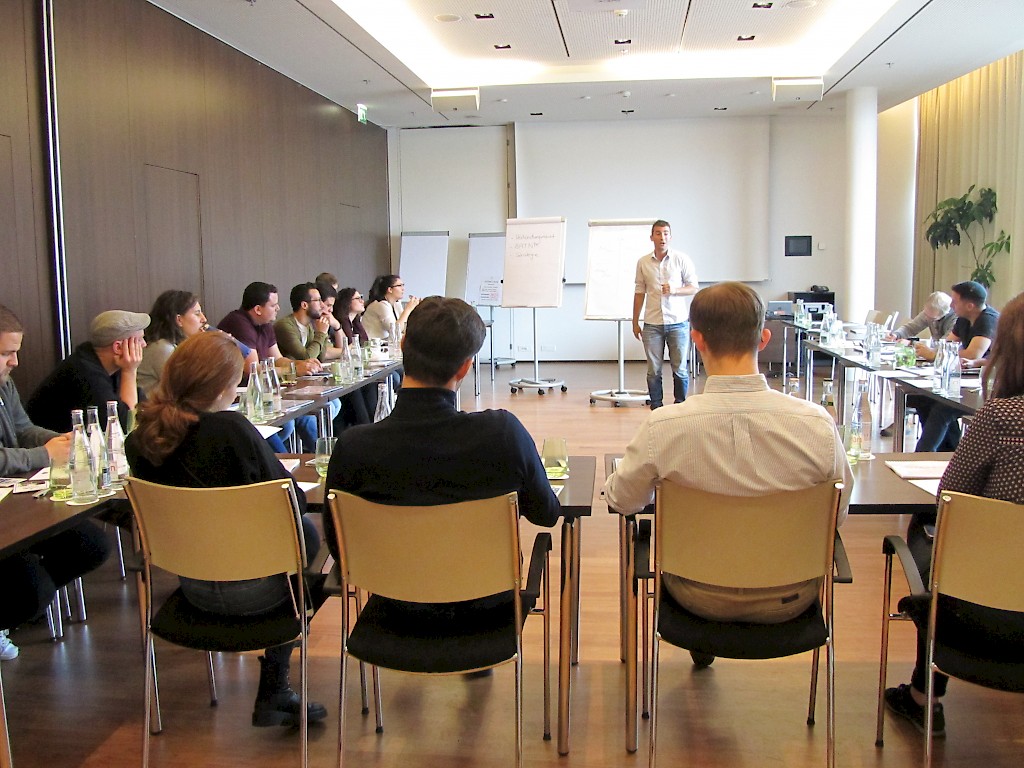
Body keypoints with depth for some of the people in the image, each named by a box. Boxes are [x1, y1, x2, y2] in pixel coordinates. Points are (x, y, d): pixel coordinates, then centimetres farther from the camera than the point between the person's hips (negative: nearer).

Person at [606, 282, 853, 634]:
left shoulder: (662, 427, -25)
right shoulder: (817, 424, -22)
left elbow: (622, 501, -5)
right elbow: (838, 514, -5)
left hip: (699, 599, -1)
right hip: (789, 602, 1)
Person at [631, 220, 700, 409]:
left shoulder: (682, 259, 0)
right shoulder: (643, 262, 6)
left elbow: (694, 288, 2)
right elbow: (639, 293, 11)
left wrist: (674, 290, -18)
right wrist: (635, 322, 11)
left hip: (678, 322, -1)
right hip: (652, 324, 1)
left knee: (680, 369, 2)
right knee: (653, 370, 3)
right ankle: (656, 407, 12)